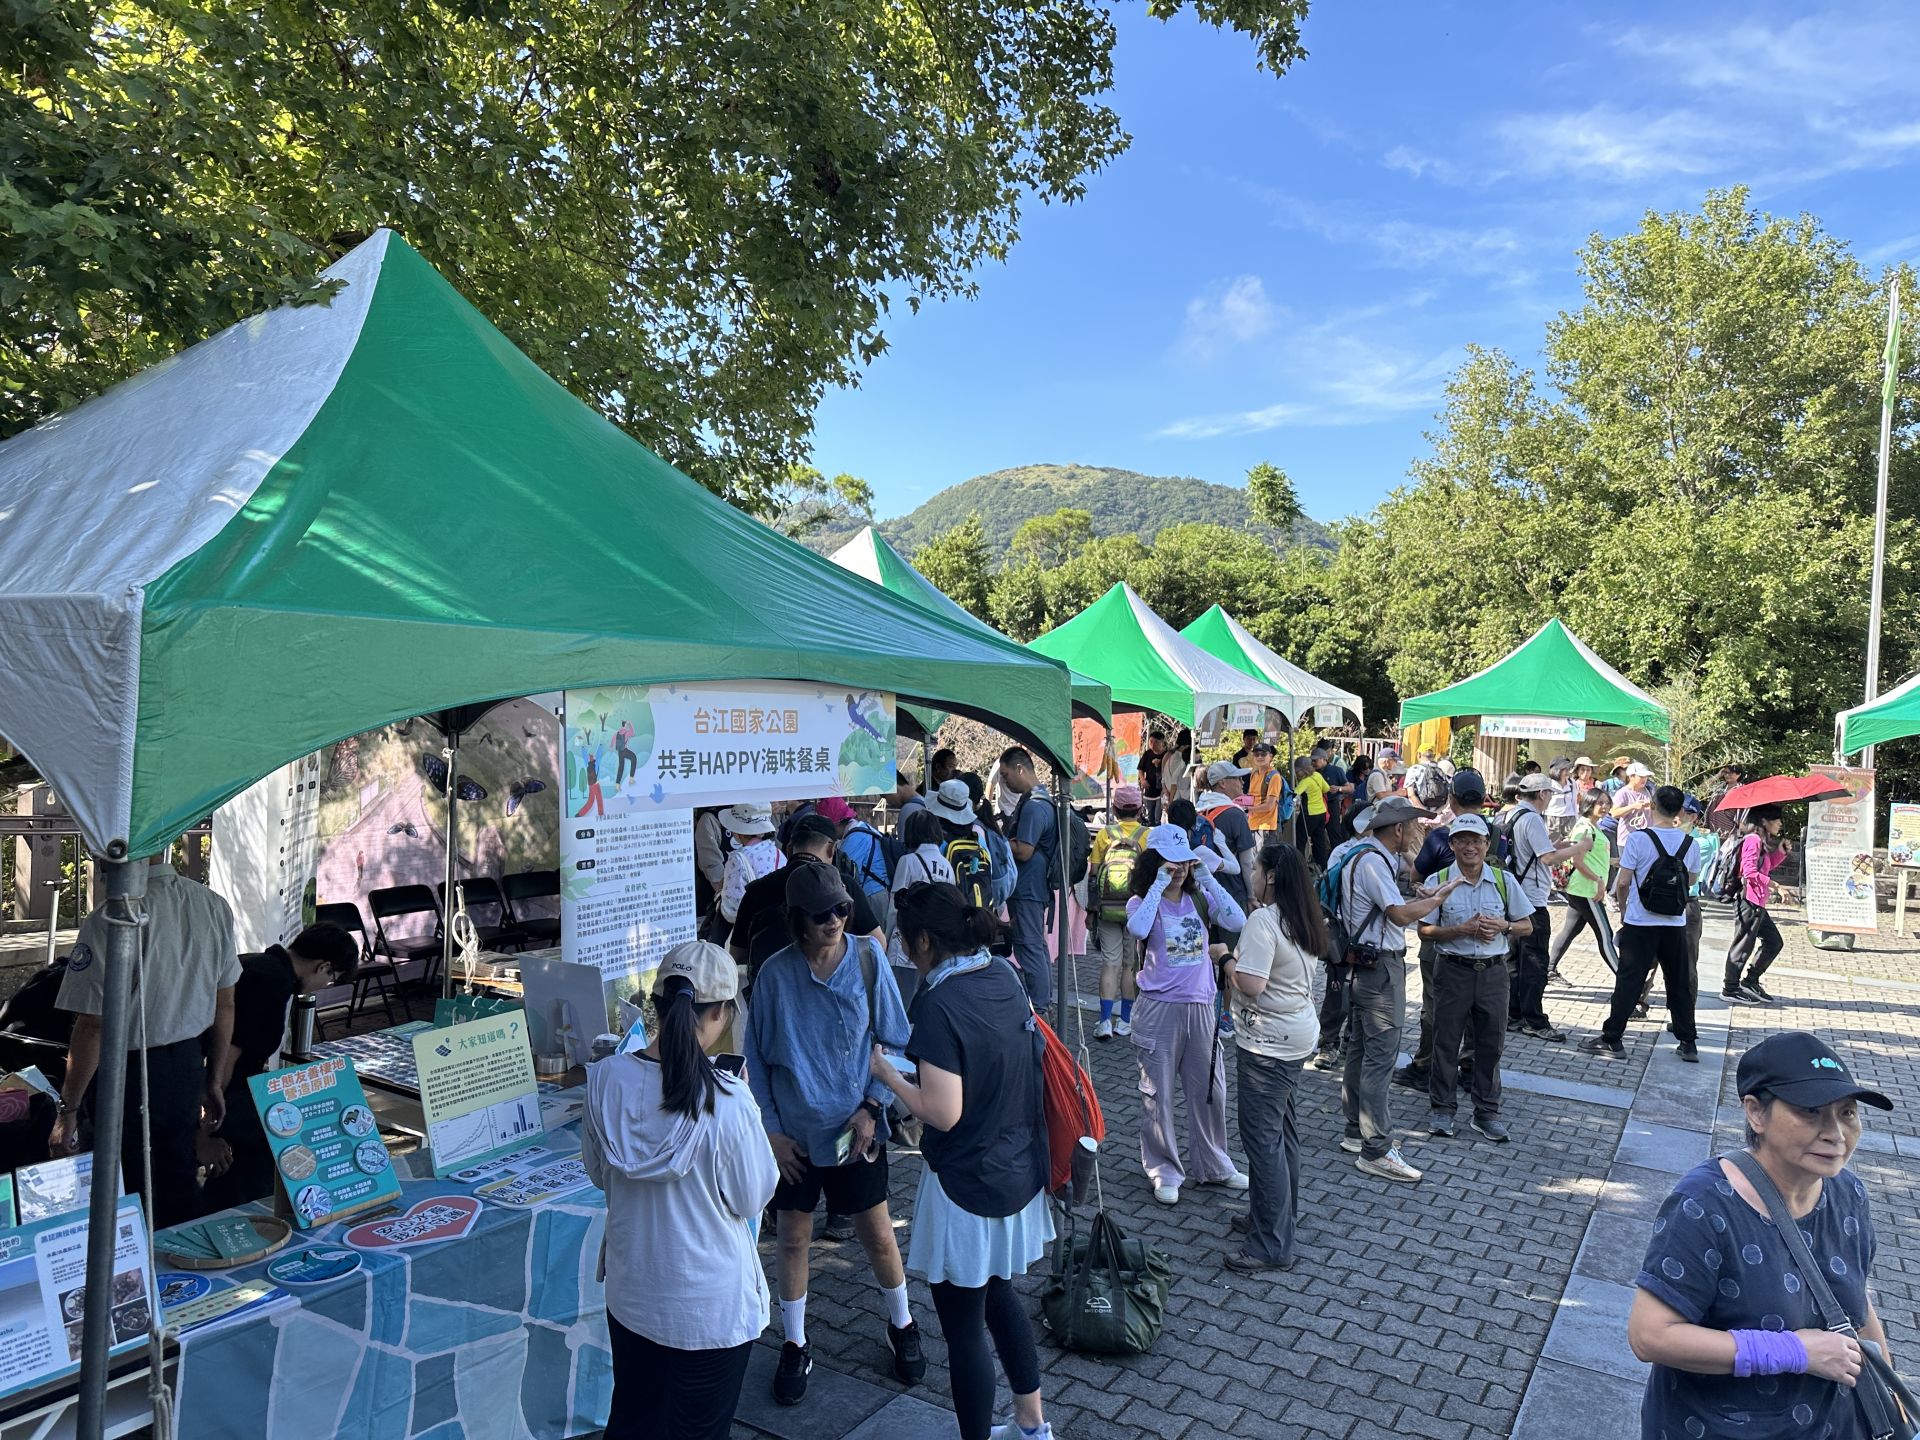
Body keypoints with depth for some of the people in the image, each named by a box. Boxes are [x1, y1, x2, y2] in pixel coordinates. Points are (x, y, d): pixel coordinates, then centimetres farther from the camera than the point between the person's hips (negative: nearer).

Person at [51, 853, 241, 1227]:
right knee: (180, 1189, 20)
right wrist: (214, 1082, 17)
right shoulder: (214, 906, -4)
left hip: (127, 1073, -5)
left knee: (130, 1200, 13)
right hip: (189, 1067, 5)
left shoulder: (109, 922, -22)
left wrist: (67, 1112, -7)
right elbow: (224, 1006, 5)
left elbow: (93, 1027, -18)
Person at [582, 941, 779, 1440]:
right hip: (710, 1305, -4)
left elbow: (599, 1174, 2)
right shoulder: (727, 1100, -28)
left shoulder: (606, 1078, -14)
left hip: (630, 1291, 4)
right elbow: (752, 1199, -13)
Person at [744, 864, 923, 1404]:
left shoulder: (868, 960, -11)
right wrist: (770, 1129, -5)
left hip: (855, 1128, 0)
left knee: (878, 1236, 12)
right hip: (794, 1133, 0)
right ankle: (794, 1345, 34)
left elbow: (895, 1042, -3)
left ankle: (902, 1326, 38)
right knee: (793, 1239, 13)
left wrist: (871, 1106, -11)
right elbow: (756, 1060, -2)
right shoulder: (776, 974, -11)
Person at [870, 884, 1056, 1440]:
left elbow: (943, 1113, -26)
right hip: (1020, 1171, 9)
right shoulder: (1006, 977, -2)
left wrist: (887, 1073, -12)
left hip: (968, 1186, -8)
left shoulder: (940, 1005, -25)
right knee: (998, 1294, 27)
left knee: (963, 1326, 10)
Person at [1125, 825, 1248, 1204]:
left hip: (1201, 1008, 4)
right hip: (1160, 1010, -3)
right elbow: (1138, 930, -30)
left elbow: (1237, 922, -14)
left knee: (1210, 1090, 14)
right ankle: (1164, 1173, 21)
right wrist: (1159, 884, -23)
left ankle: (1213, 1166, 33)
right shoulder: (1142, 902, -7)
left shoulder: (1201, 898, 3)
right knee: (1158, 1095, 6)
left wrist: (1207, 878, -14)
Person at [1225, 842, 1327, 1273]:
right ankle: (1274, 1216, 33)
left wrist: (1226, 958, -9)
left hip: (1267, 1042, -10)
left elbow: (1251, 984, -27)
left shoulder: (1263, 920, -20)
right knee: (1282, 1129, 19)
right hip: (1298, 1033, 10)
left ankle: (1272, 1246, 1)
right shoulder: (1302, 921, 9)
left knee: (1262, 1137, -4)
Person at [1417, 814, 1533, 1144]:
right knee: (1446, 1042, 4)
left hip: (1493, 971, 2)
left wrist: (1503, 926, -11)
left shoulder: (1504, 880, 3)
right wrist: (1461, 930, -18)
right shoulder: (1440, 881, -4)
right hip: (1452, 971, -2)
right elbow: (1425, 931, -5)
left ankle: (1487, 1112, 23)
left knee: (1491, 1043, 9)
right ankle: (1441, 1109, 17)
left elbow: (1527, 925, 9)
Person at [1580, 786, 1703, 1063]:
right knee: (1679, 983, 14)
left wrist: (1623, 910, 6)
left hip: (1640, 924, -3)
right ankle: (1688, 1044, 21)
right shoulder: (1690, 845, -1)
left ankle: (1611, 1039, 4)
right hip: (1675, 925, 4)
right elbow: (1690, 882, 10)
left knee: (1628, 981, 1)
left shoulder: (1638, 839, -13)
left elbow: (1623, 883, -10)